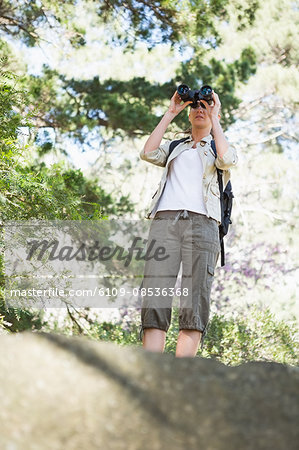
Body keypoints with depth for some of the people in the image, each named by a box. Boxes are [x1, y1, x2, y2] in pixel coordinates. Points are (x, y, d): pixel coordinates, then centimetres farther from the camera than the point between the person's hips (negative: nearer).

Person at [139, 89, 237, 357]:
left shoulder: (218, 148, 25)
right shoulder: (175, 148, 31)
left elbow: (227, 160, 0)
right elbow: (148, 153, 11)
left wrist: (214, 117, 9)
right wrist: (170, 114, 16)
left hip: (201, 222, -1)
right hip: (165, 220, 1)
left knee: (195, 304, -15)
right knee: (155, 300, -15)